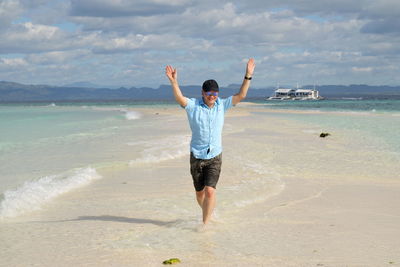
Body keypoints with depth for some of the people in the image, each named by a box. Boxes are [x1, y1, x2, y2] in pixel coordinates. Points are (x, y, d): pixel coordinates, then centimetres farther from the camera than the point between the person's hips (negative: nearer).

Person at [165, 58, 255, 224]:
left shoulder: (222, 105, 4)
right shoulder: (193, 105, -4)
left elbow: (241, 95, -1)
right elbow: (179, 98, -22)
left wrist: (248, 76, -10)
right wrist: (173, 81, -38)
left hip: (215, 156, 0)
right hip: (197, 156, 0)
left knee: (210, 191, -14)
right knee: (200, 192, 12)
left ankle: (205, 223, -6)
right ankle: (208, 214, 39)